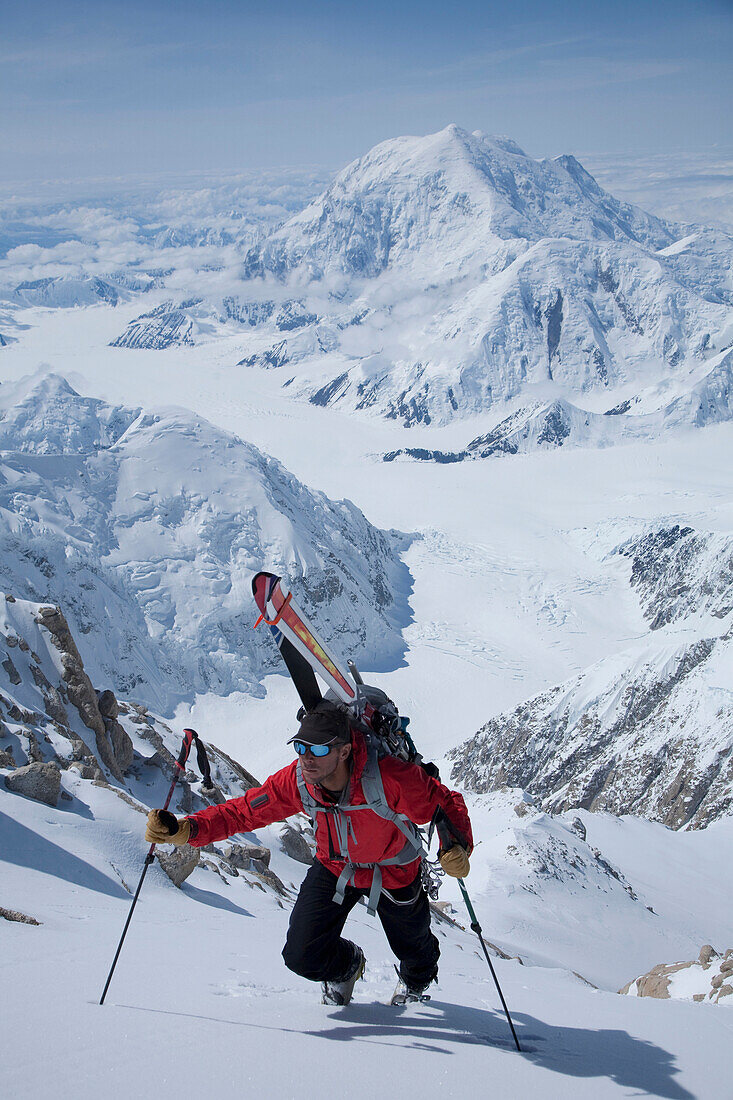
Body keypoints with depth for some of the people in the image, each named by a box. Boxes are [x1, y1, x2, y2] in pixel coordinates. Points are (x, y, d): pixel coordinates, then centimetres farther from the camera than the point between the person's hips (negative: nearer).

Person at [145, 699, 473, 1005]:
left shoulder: (390, 778, -41)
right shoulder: (296, 781, -29)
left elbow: (444, 804, -30)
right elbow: (244, 812, -19)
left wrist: (456, 847, -51)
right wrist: (186, 830, -33)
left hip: (394, 874, -2)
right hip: (334, 867, 2)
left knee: (413, 948, 23)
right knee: (302, 956, -7)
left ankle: (418, 979, 65)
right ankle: (347, 965, 32)